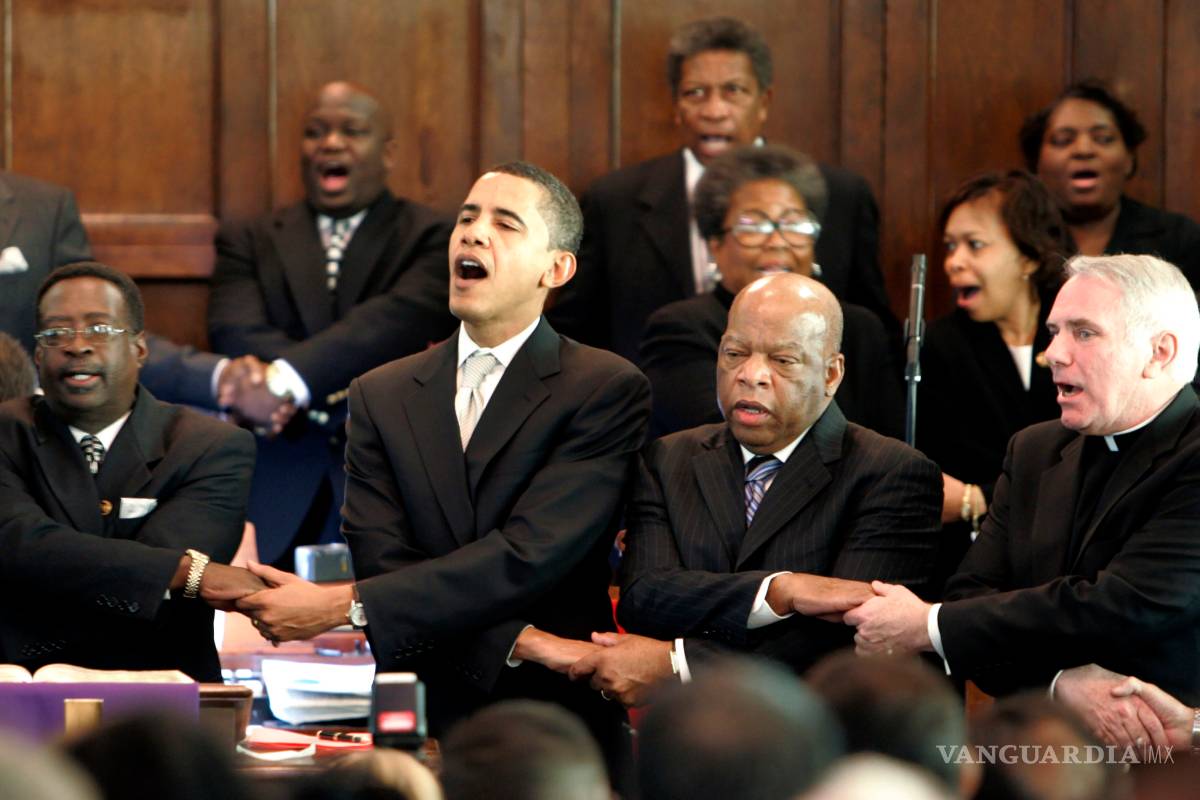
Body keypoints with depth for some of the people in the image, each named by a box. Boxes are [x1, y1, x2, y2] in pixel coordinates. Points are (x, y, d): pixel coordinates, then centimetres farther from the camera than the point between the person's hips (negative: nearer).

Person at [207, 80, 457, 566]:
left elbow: (402, 320, -10)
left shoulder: (434, 239, 9)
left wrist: (285, 380, -24)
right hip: (276, 494, 1)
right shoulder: (249, 242, 15)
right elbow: (236, 337, -2)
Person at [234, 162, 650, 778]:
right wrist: (516, 641, -14)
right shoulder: (379, 396, 13)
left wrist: (342, 607, -15)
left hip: (559, 728, -2)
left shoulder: (609, 390, 0)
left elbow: (527, 558, -11)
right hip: (421, 724, 2)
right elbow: (382, 560, 1)